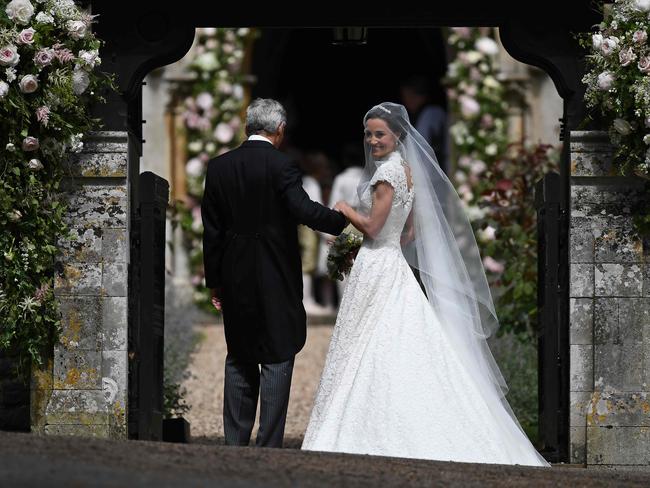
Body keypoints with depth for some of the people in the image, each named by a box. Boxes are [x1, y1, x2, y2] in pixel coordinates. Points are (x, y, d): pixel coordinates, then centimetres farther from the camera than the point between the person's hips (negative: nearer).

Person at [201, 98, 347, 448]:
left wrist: (214, 281, 13)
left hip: (235, 280, 5)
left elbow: (211, 230, 7)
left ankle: (234, 444, 14)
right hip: (276, 280, -5)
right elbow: (304, 210, -23)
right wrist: (343, 220, -8)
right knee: (277, 360, 1)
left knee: (239, 360, 14)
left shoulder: (219, 167, 5)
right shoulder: (281, 166, -11)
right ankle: (269, 448, -3)